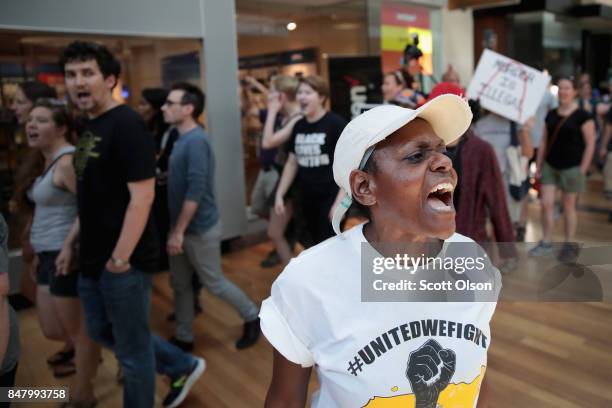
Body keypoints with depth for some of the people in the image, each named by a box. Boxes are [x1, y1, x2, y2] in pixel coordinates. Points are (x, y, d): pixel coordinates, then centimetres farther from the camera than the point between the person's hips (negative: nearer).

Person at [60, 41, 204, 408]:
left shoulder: (127, 125, -18)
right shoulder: (90, 127, 11)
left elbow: (142, 196, -24)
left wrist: (121, 257, -23)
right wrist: (71, 243, 17)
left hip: (124, 259, -10)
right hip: (94, 258, 10)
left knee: (132, 348, 8)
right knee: (103, 332, 23)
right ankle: (184, 366, 38)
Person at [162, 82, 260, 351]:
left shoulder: (196, 141, -21)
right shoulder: (182, 138, 9)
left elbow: (196, 191, -25)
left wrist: (178, 231, -22)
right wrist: (176, 229, 16)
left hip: (199, 229, -9)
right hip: (182, 227, 9)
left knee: (214, 283, 6)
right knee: (180, 284, 15)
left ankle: (252, 317, 26)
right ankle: (183, 338, 29)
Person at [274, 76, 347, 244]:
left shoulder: (336, 124, -11)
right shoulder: (298, 126, 8)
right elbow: (292, 163, 16)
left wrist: (340, 201, -18)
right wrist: (279, 194, 11)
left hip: (330, 199, -6)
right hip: (306, 199, 6)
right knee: (316, 245, 13)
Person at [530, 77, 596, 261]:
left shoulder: (583, 116, -8)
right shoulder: (551, 115, 8)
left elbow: (590, 144, -8)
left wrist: (582, 170, -12)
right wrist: (539, 165, 8)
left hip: (571, 168, -4)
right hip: (549, 166, 5)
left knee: (568, 207, 6)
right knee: (546, 204, 3)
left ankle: (569, 245, 21)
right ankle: (546, 242, 16)